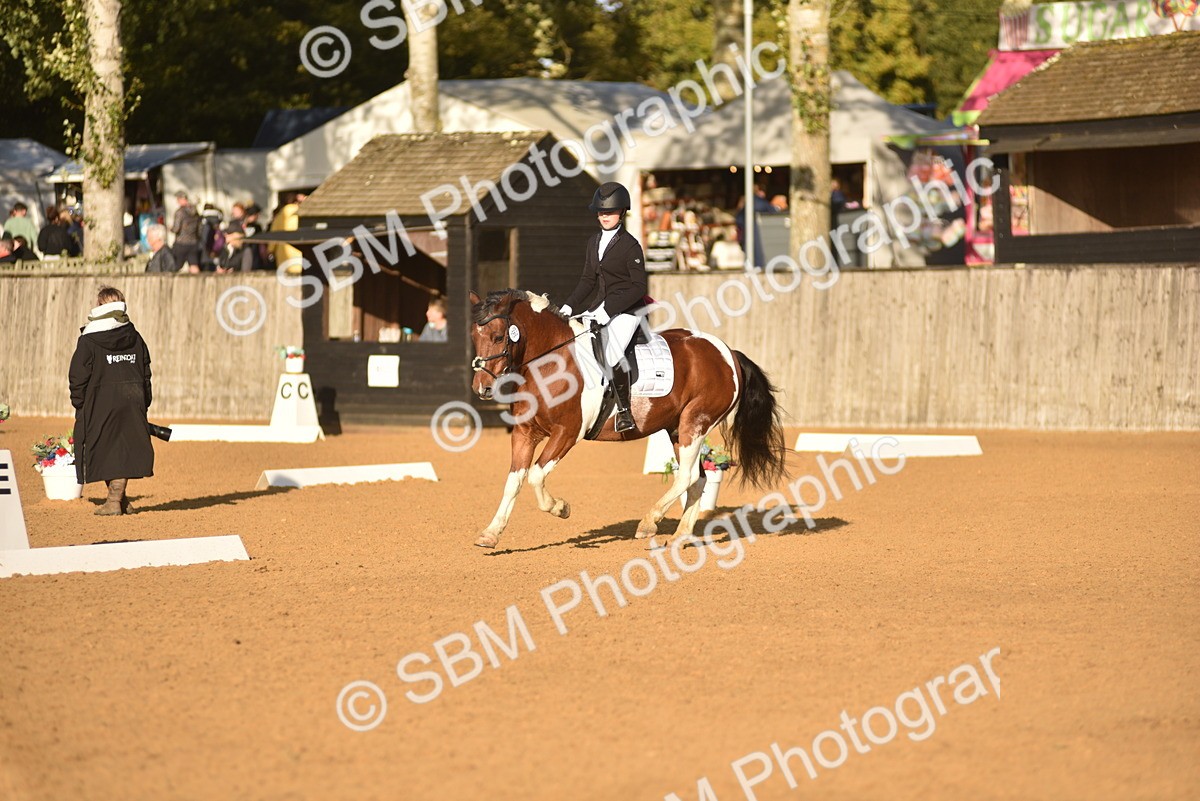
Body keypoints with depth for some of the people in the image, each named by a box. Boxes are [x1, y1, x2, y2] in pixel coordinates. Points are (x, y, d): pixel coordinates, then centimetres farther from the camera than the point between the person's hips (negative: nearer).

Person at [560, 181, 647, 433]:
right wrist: (569, 306, 6)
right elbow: (588, 280, 19)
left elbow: (639, 286, -14)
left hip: (627, 310, -8)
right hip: (602, 308, 8)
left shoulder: (630, 246, -11)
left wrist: (609, 308, -20)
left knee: (612, 354, -27)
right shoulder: (594, 242, 12)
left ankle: (624, 410, -16)